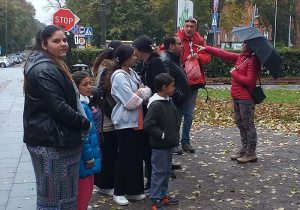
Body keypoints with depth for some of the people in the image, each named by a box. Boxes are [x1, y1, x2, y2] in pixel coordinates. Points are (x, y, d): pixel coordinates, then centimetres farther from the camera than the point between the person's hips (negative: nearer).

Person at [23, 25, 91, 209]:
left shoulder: (54, 66, 17)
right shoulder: (44, 71, -18)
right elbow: (58, 108, -24)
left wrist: (81, 123, 14)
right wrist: (85, 123, -12)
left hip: (59, 139, 11)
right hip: (51, 142, -11)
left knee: (65, 194, 19)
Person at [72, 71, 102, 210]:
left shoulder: (83, 104, 10)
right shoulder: (81, 107, -21)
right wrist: (89, 158, -16)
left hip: (85, 159, 10)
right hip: (83, 160, -10)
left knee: (87, 190, 20)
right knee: (84, 193, 0)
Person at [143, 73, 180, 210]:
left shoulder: (169, 101, 9)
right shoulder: (155, 105, -21)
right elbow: (148, 125, -25)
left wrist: (175, 135, 13)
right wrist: (162, 135, -19)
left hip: (169, 144, 9)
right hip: (159, 146, -9)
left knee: (167, 171, 18)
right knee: (158, 172, 0)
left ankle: (162, 195, 32)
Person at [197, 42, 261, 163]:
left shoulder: (253, 61, -15)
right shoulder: (241, 57, 11)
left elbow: (249, 81, -22)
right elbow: (224, 54, 17)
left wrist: (234, 74, -12)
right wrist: (206, 49, 18)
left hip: (246, 99, -9)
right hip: (237, 97, 9)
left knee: (248, 126, -2)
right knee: (241, 125, 15)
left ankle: (251, 153, 6)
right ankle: (244, 150, 25)